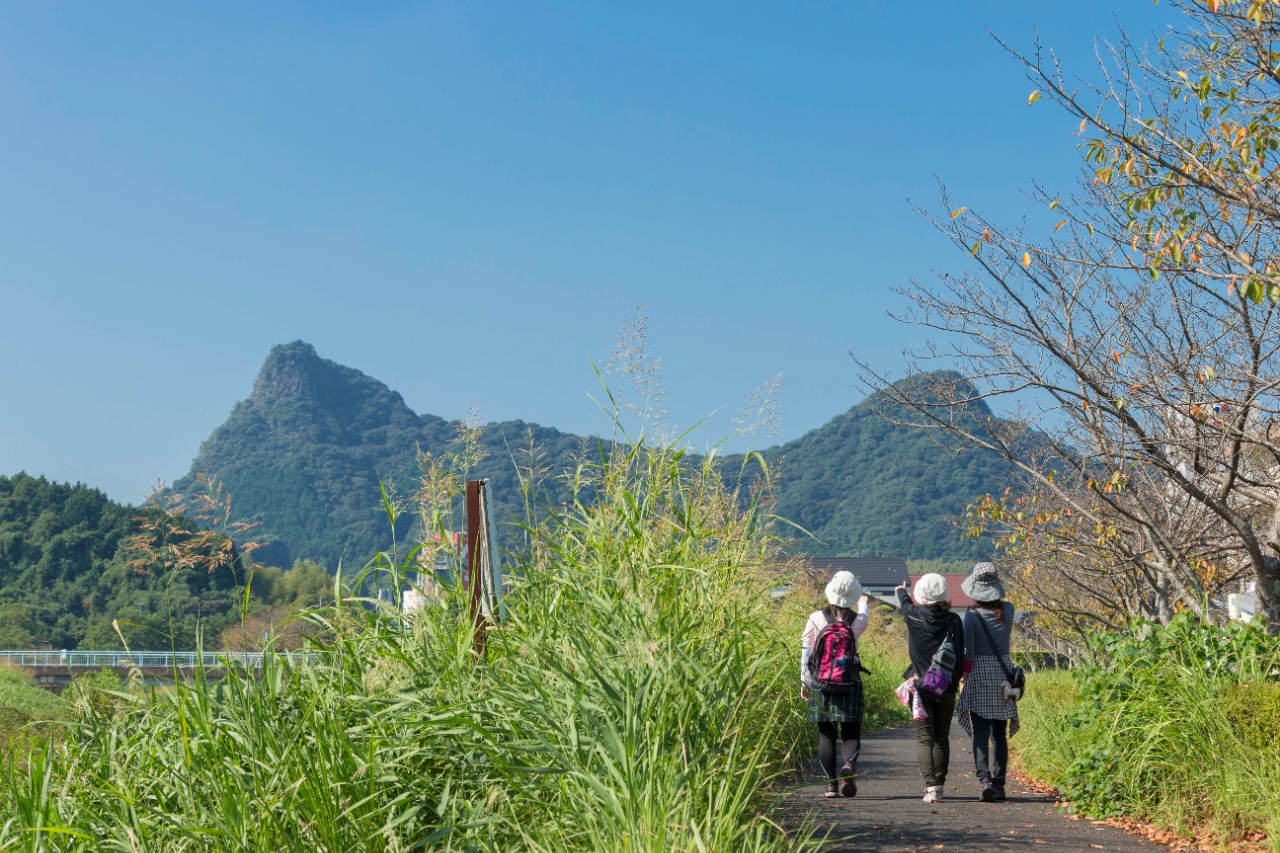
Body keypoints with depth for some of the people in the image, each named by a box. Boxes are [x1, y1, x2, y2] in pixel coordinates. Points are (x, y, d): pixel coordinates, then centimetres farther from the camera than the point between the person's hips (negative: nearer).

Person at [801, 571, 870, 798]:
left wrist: (804, 681, 8)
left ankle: (832, 783, 5)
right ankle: (848, 765, -22)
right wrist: (863, 602, 47)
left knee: (826, 735, 6)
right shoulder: (857, 621, -1)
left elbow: (806, 652, -1)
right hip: (850, 683, 0)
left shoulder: (816, 619, -4)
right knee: (851, 732, 6)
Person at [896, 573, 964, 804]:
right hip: (947, 689, 2)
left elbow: (906, 604, 19)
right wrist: (954, 681, 11)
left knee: (924, 738, -1)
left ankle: (931, 786, -15)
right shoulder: (953, 621, -4)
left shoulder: (914, 616, -5)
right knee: (942, 738, 13)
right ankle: (939, 785, 19)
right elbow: (960, 655, -1)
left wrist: (901, 591, 42)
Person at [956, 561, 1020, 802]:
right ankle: (998, 784, 11)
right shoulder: (1008, 610, -2)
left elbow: (968, 654, -9)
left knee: (980, 733, -2)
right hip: (1003, 674, 4)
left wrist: (964, 679, 1)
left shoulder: (972, 616, -12)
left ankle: (984, 779, -19)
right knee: (999, 734, 10)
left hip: (979, 675, -4)